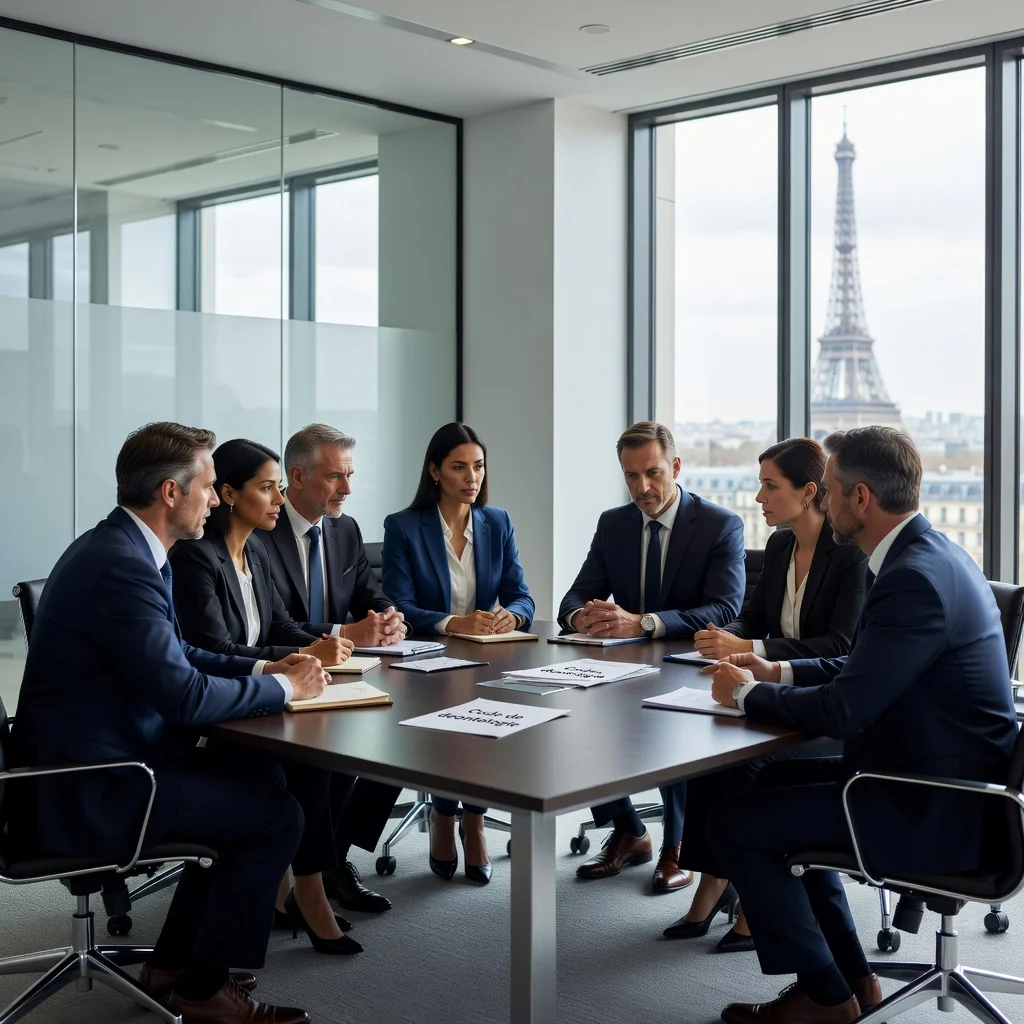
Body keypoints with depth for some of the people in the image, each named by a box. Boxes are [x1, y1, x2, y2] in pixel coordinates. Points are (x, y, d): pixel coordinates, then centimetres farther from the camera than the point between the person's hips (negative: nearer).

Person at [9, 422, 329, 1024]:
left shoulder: (120, 547, 9)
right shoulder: (122, 567, -24)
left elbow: (176, 656, 18)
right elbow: (186, 697, -26)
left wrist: (263, 669, 5)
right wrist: (284, 687, -12)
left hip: (90, 761, 10)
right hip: (86, 794, -10)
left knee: (258, 776, 15)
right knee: (278, 815, -6)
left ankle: (173, 961, 23)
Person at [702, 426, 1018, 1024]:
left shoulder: (915, 577, -25)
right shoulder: (931, 554, 7)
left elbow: (841, 713, -26)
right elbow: (865, 669, 19)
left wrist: (747, 693, -9)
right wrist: (778, 672, 10)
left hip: (938, 815, -11)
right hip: (951, 779, 11)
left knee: (736, 824, -7)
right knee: (780, 781, 24)